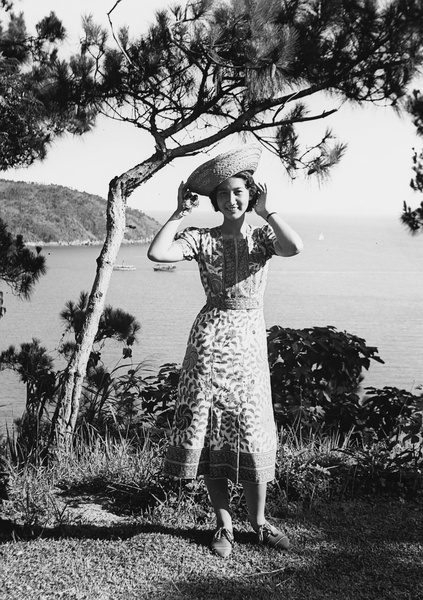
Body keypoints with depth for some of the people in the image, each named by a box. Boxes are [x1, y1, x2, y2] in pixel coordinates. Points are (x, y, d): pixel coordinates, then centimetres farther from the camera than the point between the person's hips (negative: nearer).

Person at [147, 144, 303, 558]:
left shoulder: (261, 237, 5)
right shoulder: (201, 239, 2)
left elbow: (294, 247, -18)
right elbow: (157, 252, -14)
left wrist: (266, 211, -8)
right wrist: (180, 212, -5)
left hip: (249, 338, 1)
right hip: (210, 336, 0)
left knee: (252, 430, 3)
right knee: (210, 429, 1)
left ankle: (258, 520, 21)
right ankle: (224, 524, 16)